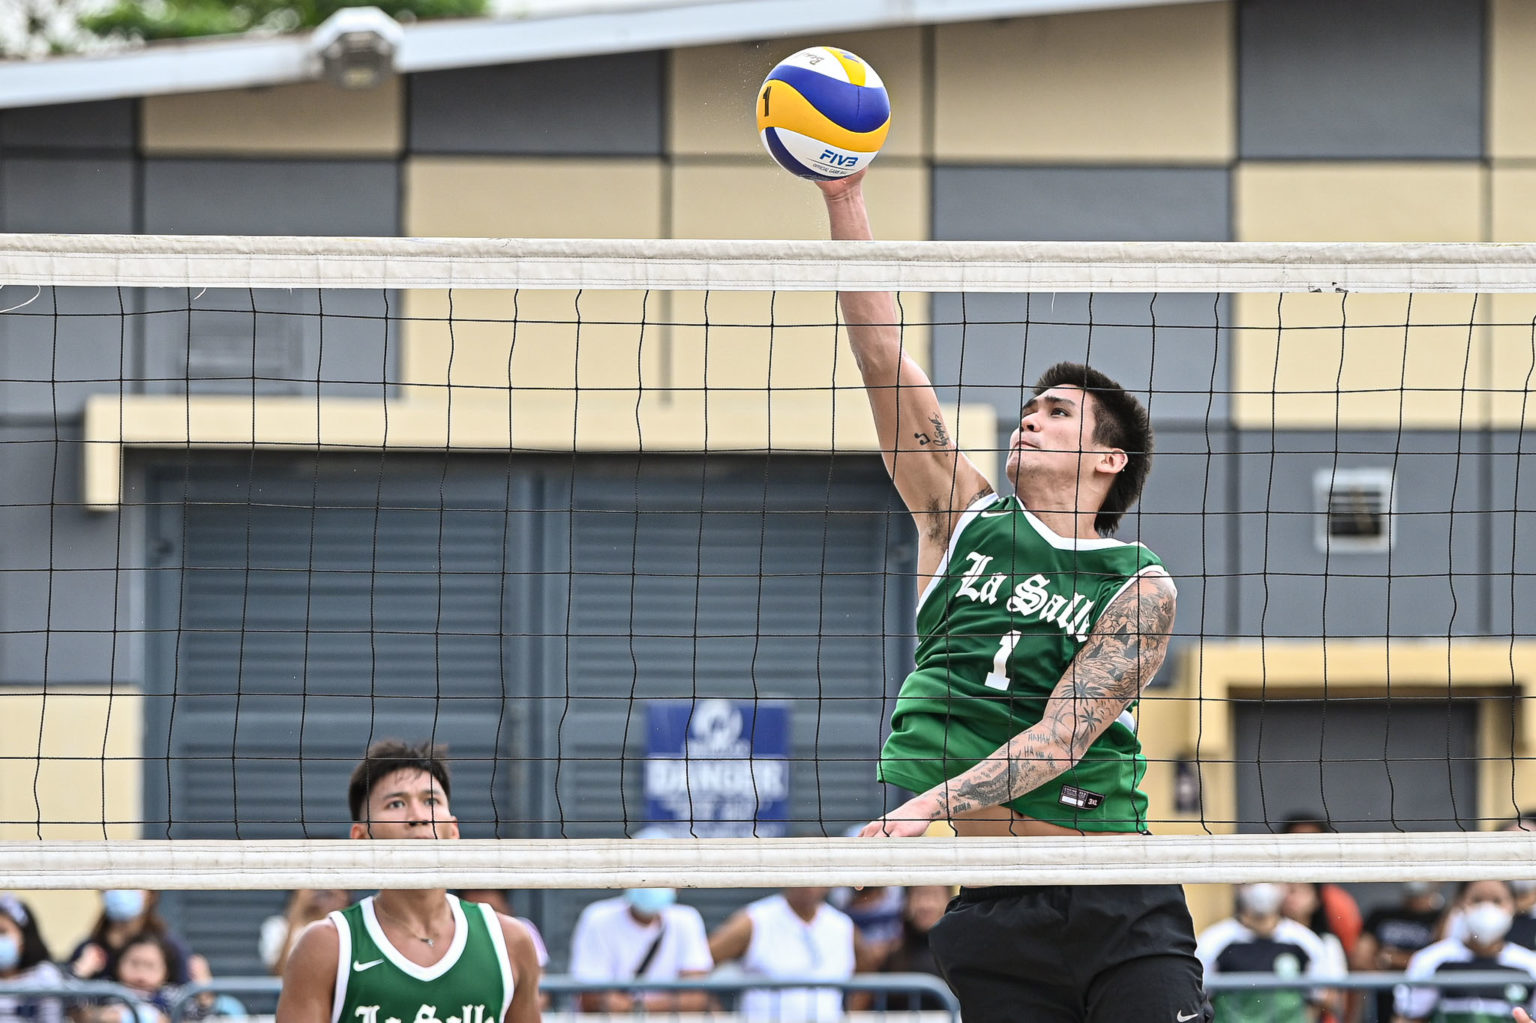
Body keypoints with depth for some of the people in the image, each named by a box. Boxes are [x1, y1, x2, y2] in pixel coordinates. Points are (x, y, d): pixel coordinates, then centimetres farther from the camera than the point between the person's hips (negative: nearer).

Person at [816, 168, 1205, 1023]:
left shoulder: (1139, 587, 2)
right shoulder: (968, 522, 12)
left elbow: (1064, 737, -10)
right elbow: (884, 359, 5)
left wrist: (932, 802, -24)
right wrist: (846, 200, -3)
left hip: (1117, 912, -2)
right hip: (989, 912, 2)